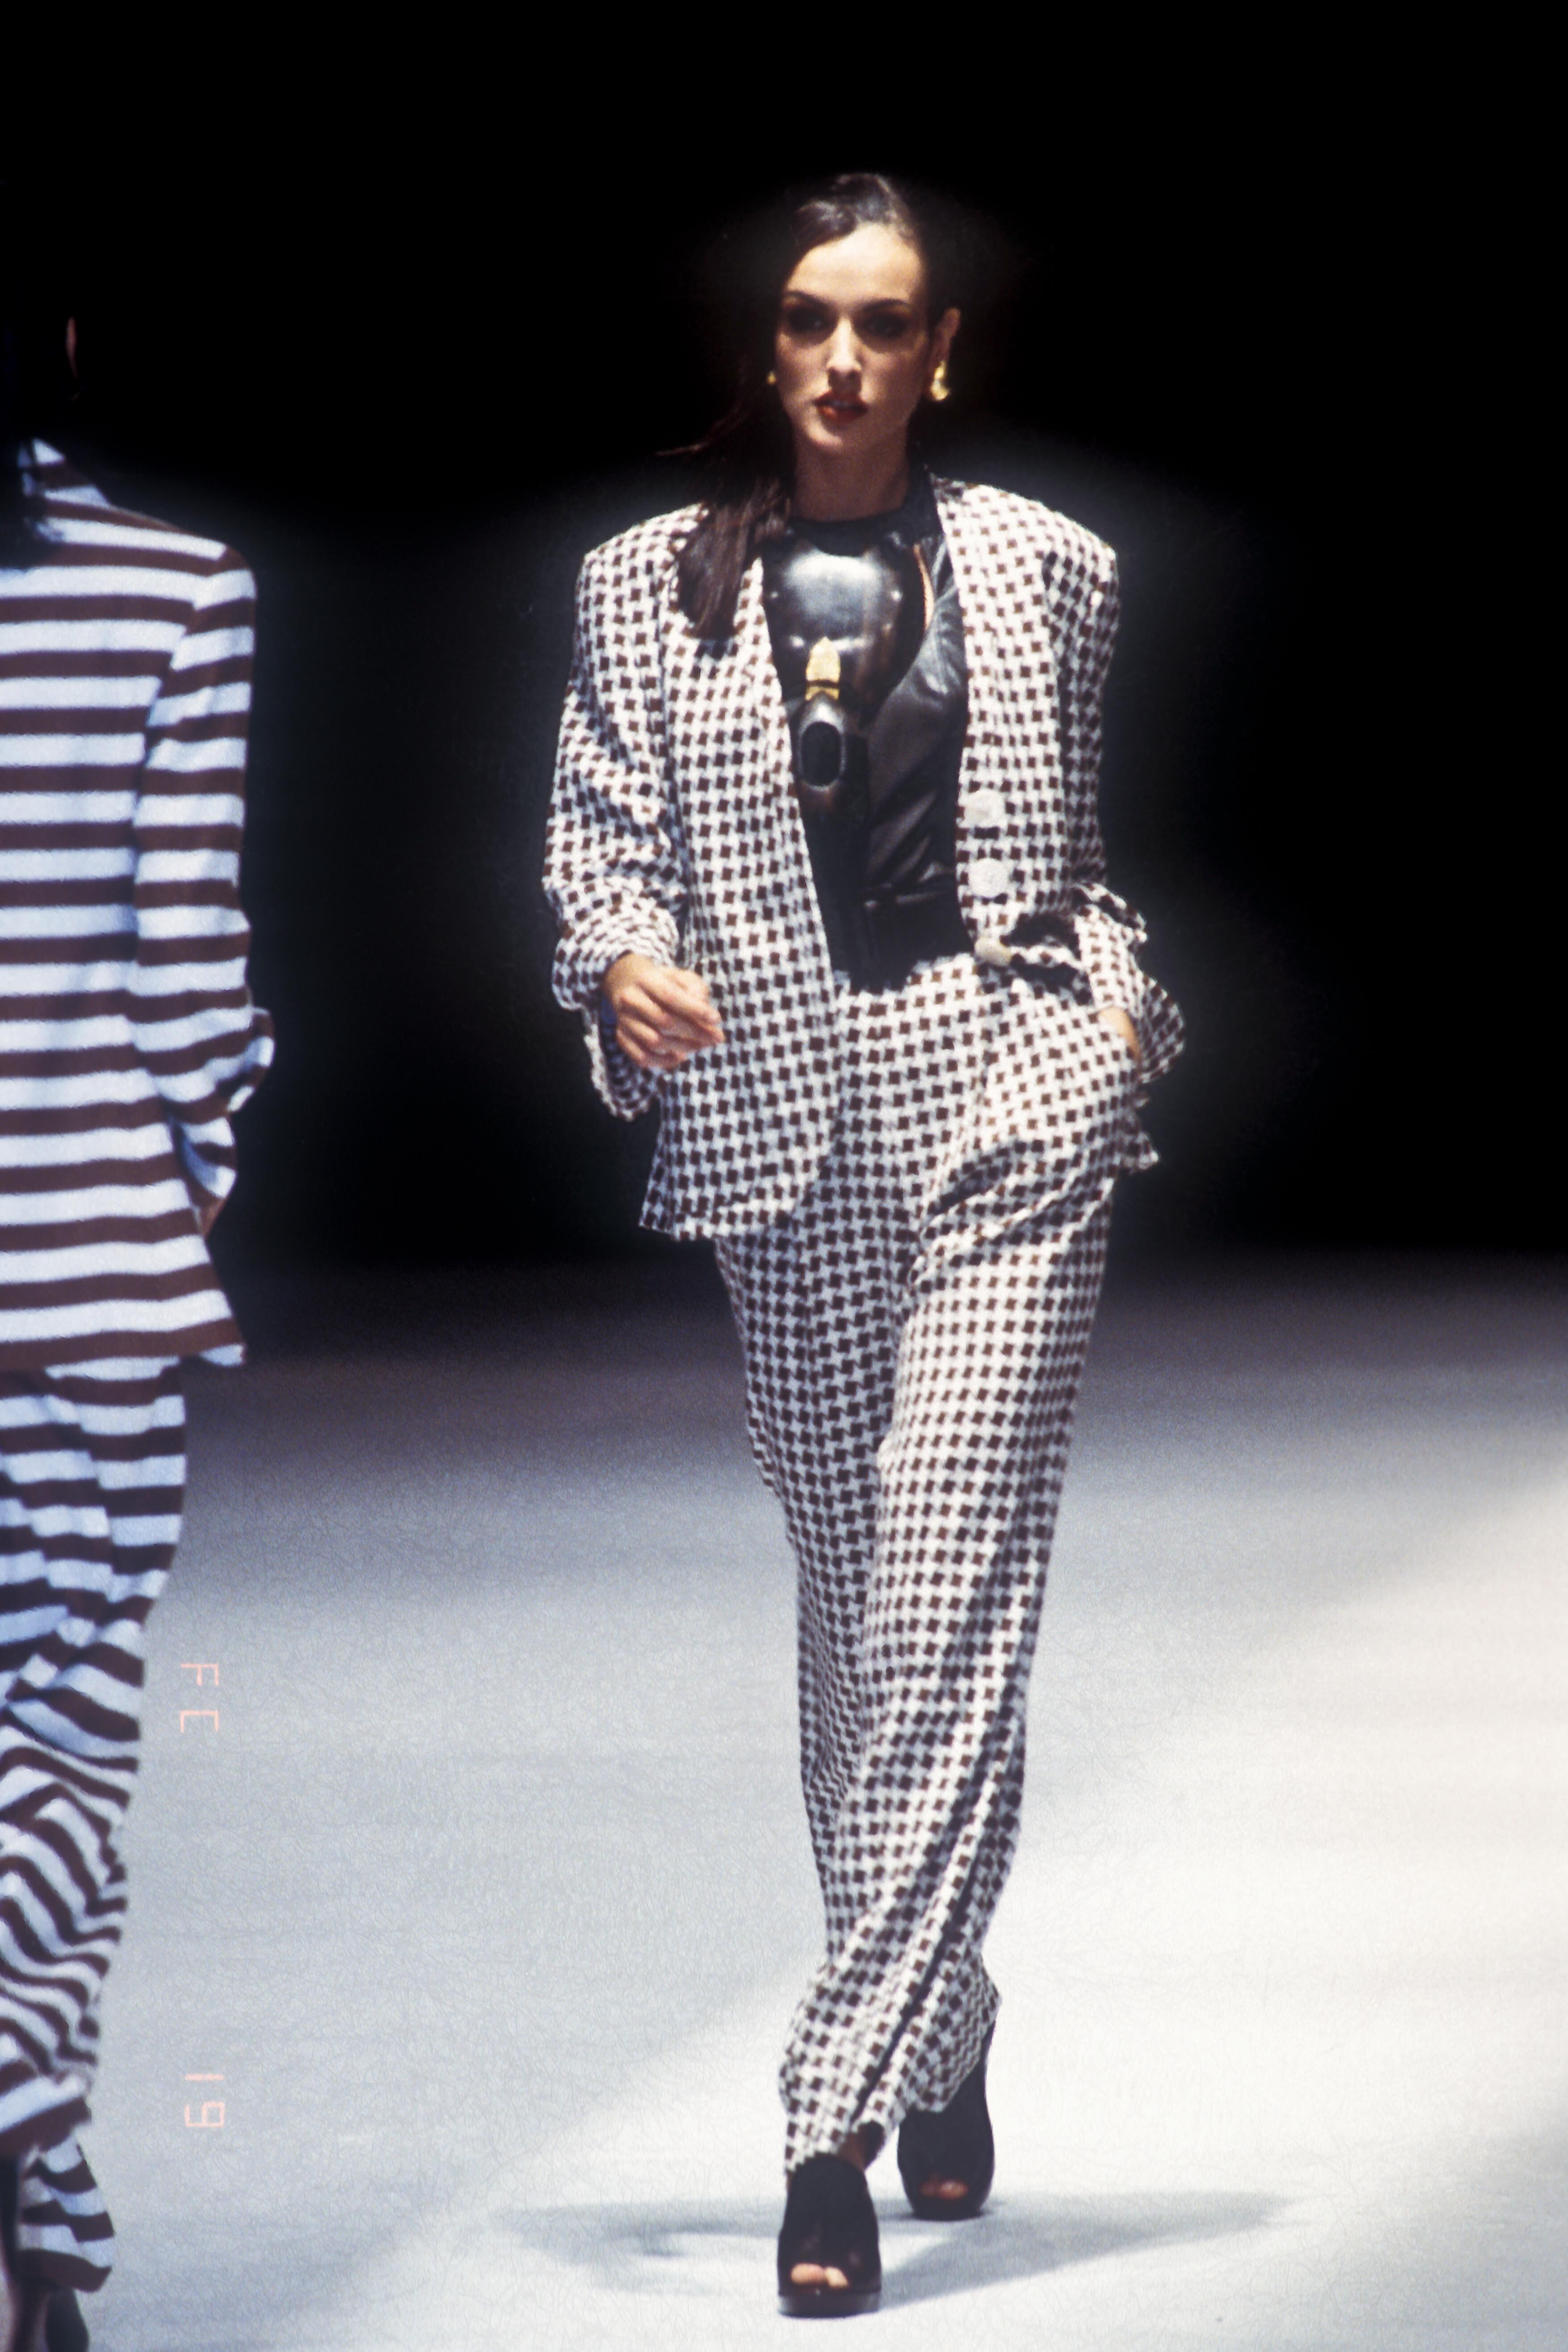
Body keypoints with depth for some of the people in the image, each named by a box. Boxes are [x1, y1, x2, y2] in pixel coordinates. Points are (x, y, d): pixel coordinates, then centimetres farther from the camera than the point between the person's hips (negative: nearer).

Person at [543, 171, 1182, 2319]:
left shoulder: (1041, 568, 9)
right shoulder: (651, 587, 8)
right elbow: (600, 827, 4)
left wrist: (1122, 997, 6)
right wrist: (622, 963, -15)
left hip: (1014, 1112, -2)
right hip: (779, 1129, 2)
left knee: (949, 1602, -12)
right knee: (855, 1599, 9)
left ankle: (846, 2105, -15)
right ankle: (941, 2046, 24)